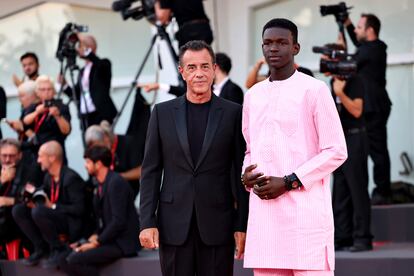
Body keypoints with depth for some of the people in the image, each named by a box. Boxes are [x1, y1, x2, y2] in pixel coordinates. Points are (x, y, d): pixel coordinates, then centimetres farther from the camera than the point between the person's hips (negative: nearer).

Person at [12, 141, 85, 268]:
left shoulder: (71, 178, -19)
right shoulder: (48, 176, 6)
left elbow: (79, 209, -22)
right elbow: (44, 199, 16)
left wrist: (52, 206, -21)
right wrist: (33, 200, -7)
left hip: (72, 223, -8)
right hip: (54, 216, 8)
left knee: (39, 211, -33)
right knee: (18, 210, -4)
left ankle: (59, 249, -14)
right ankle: (41, 247, 0)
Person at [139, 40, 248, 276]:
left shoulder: (233, 113, 4)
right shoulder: (163, 113, 8)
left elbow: (242, 174, 3)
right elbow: (151, 171, 7)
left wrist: (243, 225, -2)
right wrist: (147, 221, -1)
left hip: (217, 225, -1)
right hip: (174, 224, 1)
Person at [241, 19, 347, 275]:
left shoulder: (315, 90, -2)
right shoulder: (253, 96, 16)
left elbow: (336, 151, -5)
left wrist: (287, 183, -13)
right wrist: (247, 175, 2)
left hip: (306, 212, -5)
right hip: (263, 213, 5)